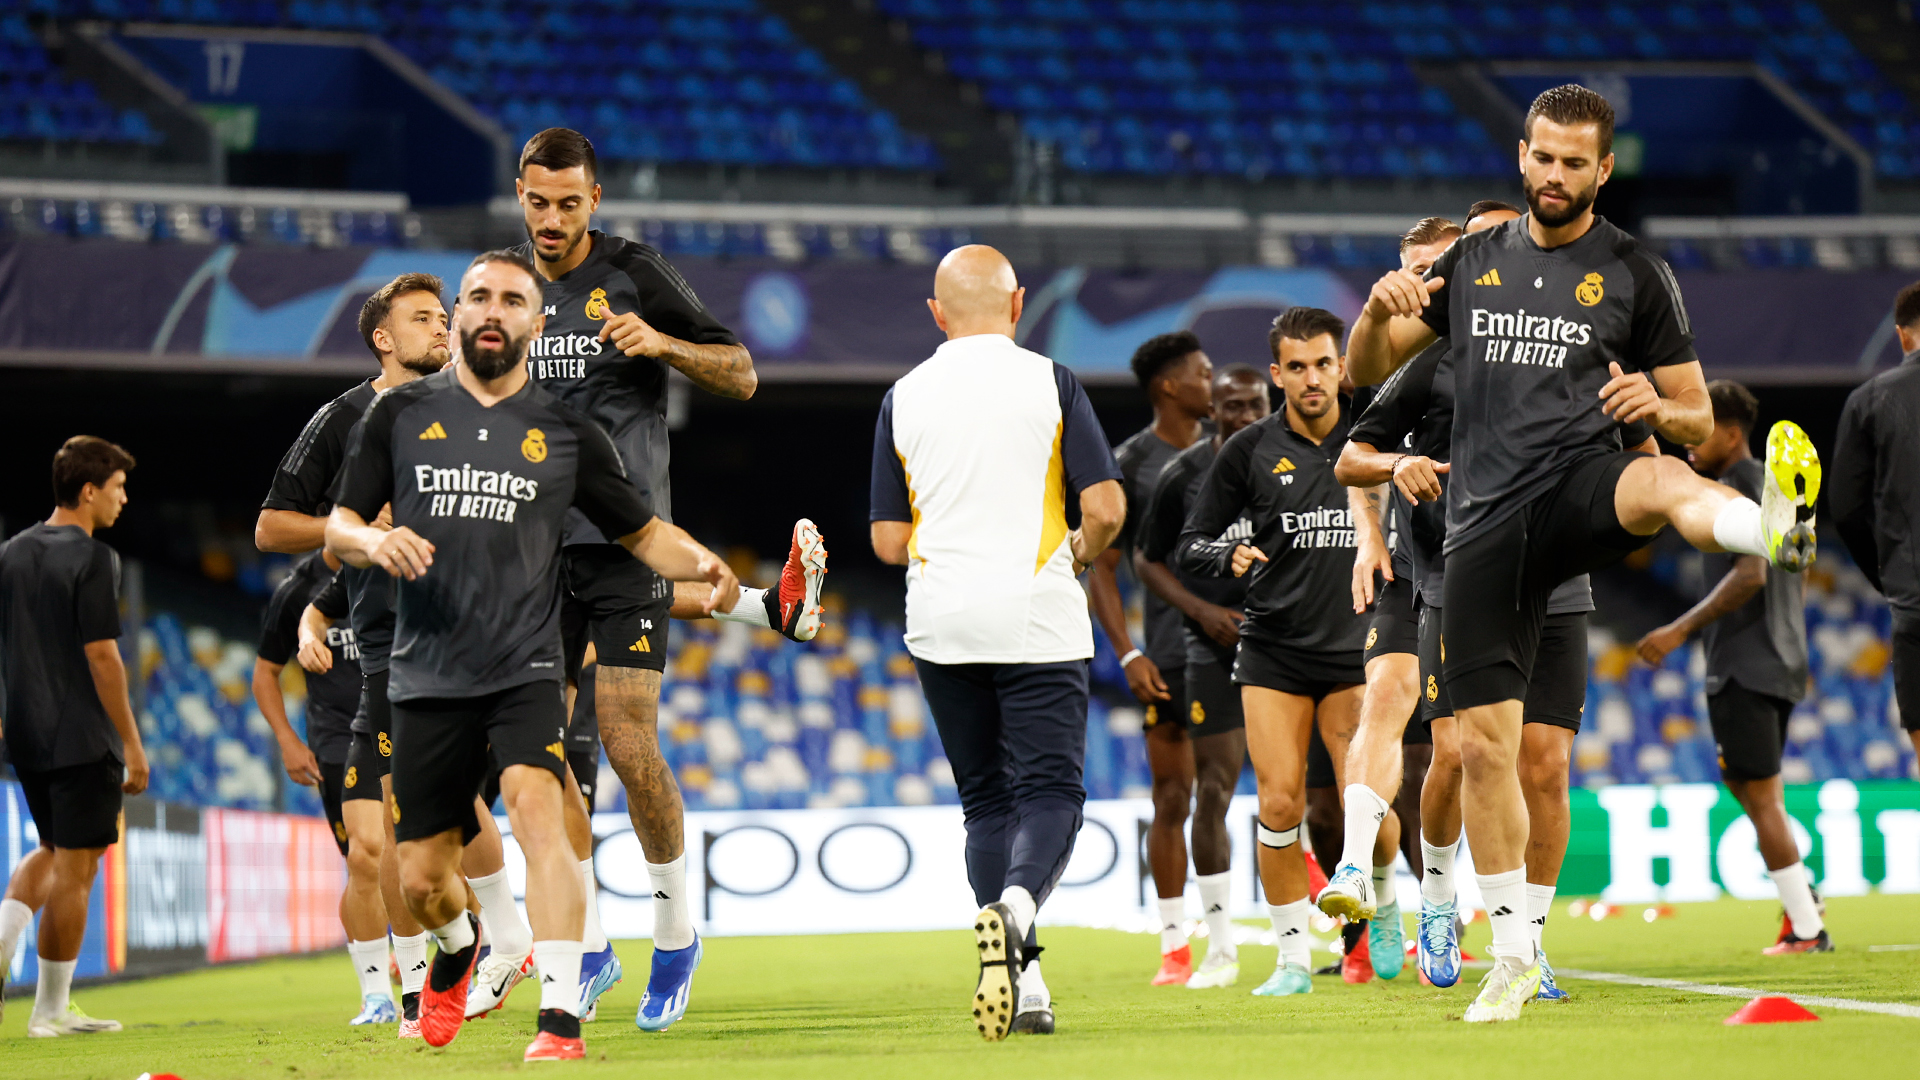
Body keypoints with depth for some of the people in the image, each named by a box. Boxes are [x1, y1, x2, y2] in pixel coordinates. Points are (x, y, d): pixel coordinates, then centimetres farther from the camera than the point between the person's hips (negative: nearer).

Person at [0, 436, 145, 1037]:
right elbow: (101, 655, -16)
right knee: (75, 868, 1)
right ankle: (52, 1010, 4)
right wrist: (132, 743, -11)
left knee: (52, 851, 23)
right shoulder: (92, 560, -13)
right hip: (81, 738, -7)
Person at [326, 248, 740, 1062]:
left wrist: (701, 565, -9)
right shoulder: (401, 415, 7)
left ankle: (561, 1018, -32)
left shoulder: (566, 433, 6)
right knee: (420, 881, 5)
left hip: (524, 673, -2)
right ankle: (459, 949, 42)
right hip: (428, 679, 2)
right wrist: (372, 541, -15)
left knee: (537, 807, -28)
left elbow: (642, 531, 12)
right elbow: (338, 528, 9)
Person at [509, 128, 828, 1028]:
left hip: (624, 538, -5)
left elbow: (742, 377, -1)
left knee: (629, 744, -11)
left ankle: (676, 936, 6)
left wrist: (661, 343, -17)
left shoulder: (636, 277, -2)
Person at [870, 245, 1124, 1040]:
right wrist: (1080, 553, 14)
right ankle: (1016, 905, -30)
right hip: (1037, 617, -2)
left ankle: (1022, 976, 0)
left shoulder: (904, 398, 4)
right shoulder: (1050, 384, -2)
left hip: (942, 620, 2)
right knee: (1050, 787, 1)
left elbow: (888, 540, 4)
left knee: (986, 801, 11)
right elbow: (1105, 508, -8)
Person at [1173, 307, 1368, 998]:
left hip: (1355, 649, 0)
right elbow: (1190, 545, 3)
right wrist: (1230, 556, -16)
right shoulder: (1251, 450, 0)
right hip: (1272, 649, 0)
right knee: (1279, 805, -10)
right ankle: (1293, 958, 1)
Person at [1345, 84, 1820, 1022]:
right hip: (1487, 516, 3)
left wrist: (1659, 408, -17)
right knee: (1483, 741, 1)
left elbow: (1698, 419, 8)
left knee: (1662, 484, -40)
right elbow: (1366, 372, 18)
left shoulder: (1635, 274, 6)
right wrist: (1379, 310, -5)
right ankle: (1513, 956, 13)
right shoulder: (1474, 261, 15)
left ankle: (1774, 527, -75)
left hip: (1582, 485, -3)